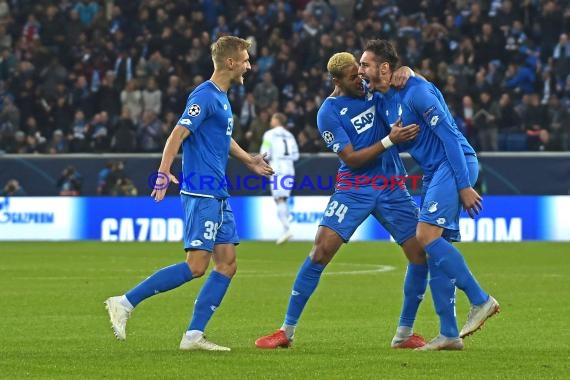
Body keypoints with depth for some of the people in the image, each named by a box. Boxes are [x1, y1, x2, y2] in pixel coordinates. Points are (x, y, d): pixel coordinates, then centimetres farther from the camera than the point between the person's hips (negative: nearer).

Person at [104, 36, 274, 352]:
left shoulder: (222, 97, 17)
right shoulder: (205, 96, -12)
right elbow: (178, 134, -22)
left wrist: (249, 161, 39)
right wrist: (164, 172, -34)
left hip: (218, 195, 10)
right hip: (202, 194, -10)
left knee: (227, 264, 4)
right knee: (196, 266, -14)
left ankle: (194, 335, 3)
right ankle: (125, 303, -9)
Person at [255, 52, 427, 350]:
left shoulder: (371, 89, 5)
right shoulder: (329, 113, -9)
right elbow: (352, 159, -13)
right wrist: (389, 140, -22)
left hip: (391, 188, 4)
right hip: (353, 189, -4)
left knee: (421, 254, -5)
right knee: (320, 252, -14)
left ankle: (404, 334, 9)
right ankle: (287, 331, -4)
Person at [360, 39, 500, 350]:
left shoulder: (416, 91, -15)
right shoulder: (384, 100, 12)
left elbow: (449, 135, -17)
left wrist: (464, 186, -20)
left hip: (454, 165, -9)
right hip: (434, 172, 9)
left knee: (427, 235, -21)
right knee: (434, 249, 3)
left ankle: (481, 300, -14)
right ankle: (449, 334, 4)